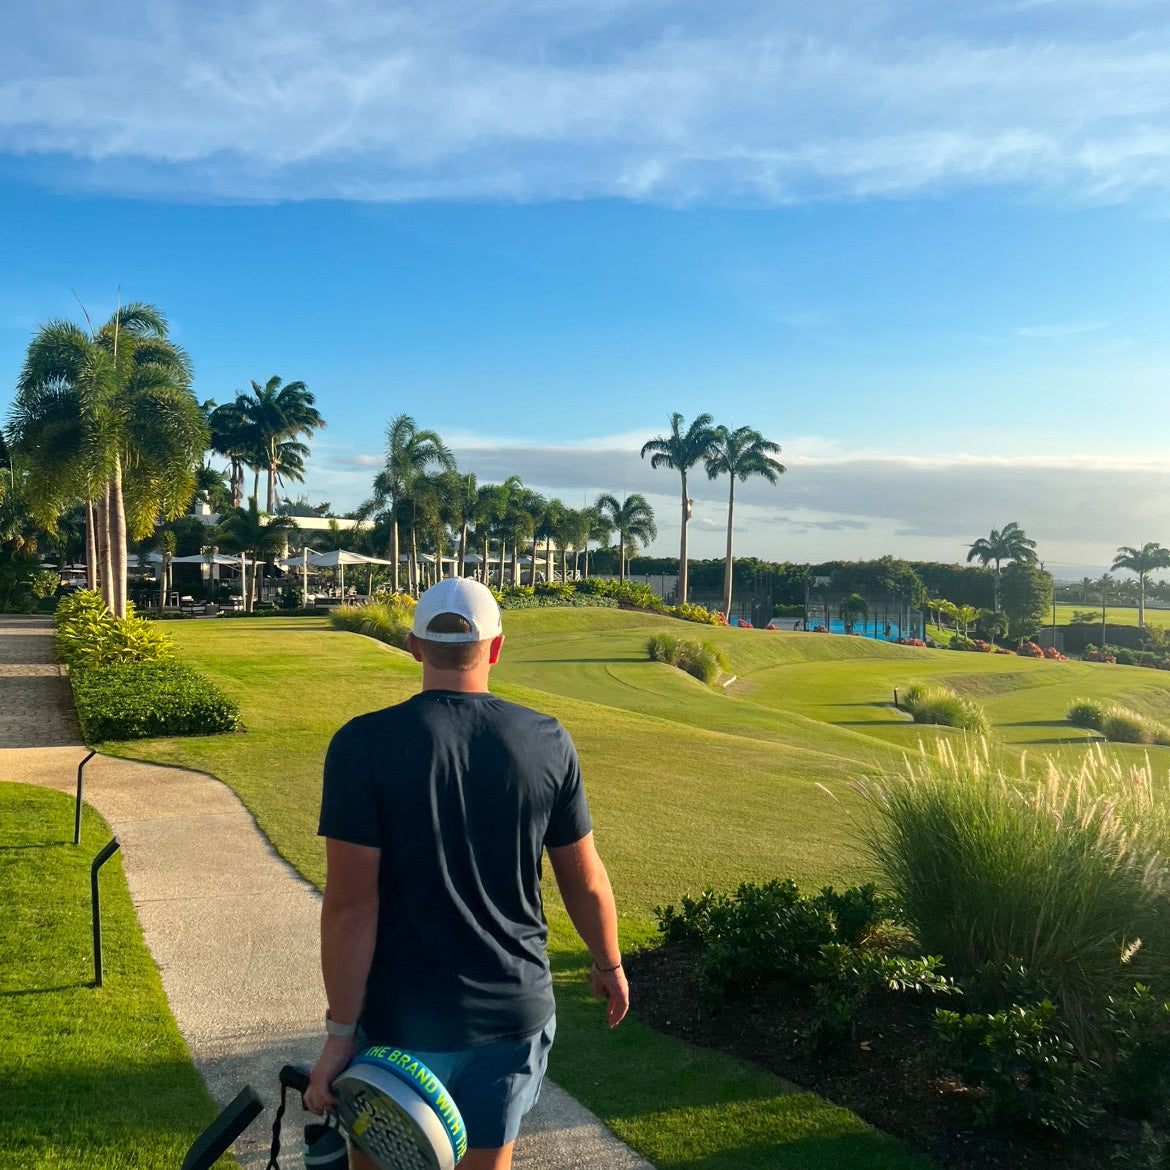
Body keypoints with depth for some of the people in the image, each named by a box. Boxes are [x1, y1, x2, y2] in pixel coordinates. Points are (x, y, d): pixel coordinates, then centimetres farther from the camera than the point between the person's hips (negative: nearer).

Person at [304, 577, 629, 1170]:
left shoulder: (363, 744, -14)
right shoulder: (548, 743, -6)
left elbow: (351, 905, -16)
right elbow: (586, 883, 2)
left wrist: (340, 1033, -7)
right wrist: (609, 965, 19)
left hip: (404, 1020, -2)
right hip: (515, 1011, 2)